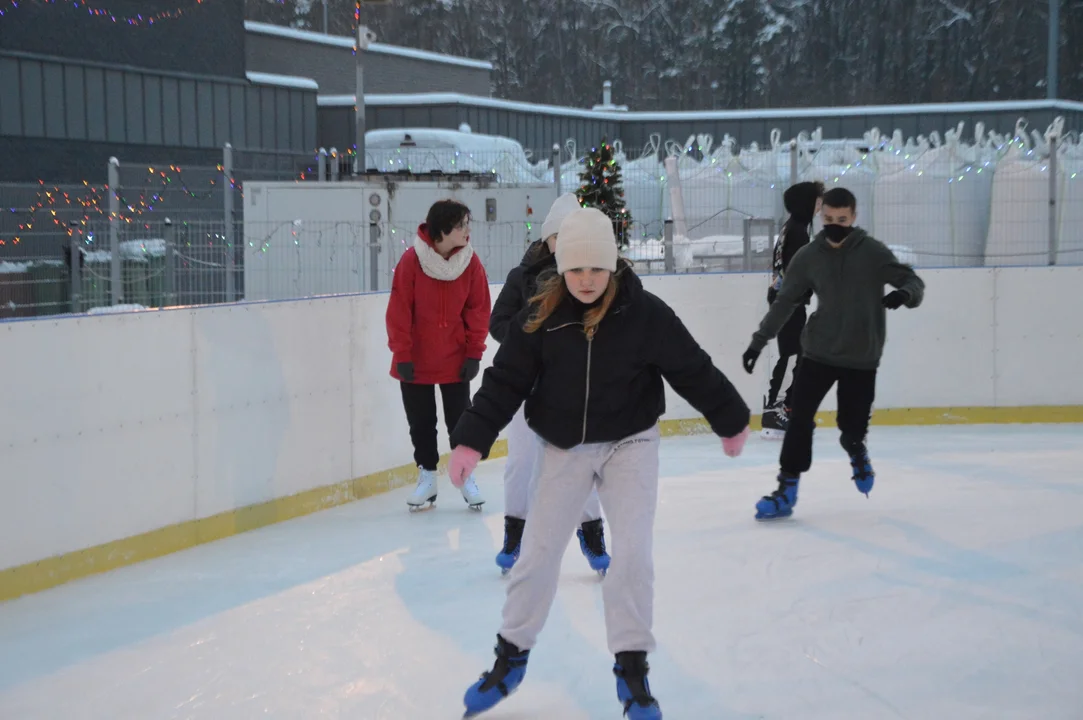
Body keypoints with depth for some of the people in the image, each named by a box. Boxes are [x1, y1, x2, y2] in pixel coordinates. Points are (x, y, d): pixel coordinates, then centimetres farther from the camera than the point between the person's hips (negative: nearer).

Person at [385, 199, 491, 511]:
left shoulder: (471, 262, -8)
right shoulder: (412, 260, -16)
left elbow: (478, 310, 0)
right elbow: (399, 310, -11)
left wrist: (474, 352, -3)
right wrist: (402, 354, -11)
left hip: (455, 360, 1)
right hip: (416, 362, -1)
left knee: (460, 419, 6)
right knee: (420, 421, 9)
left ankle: (466, 476, 20)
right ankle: (427, 477, 23)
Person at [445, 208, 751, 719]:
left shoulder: (644, 313, -14)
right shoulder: (540, 317, -10)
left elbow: (692, 370, -5)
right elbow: (504, 382, -6)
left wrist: (730, 421, 5)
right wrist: (471, 442, -11)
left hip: (630, 444, -1)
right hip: (564, 448, 1)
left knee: (634, 551, -8)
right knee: (538, 552, 5)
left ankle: (632, 668, 5)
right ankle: (511, 657, 22)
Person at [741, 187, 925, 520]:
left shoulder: (873, 252, -8)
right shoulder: (808, 256, -1)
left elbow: (913, 281, -9)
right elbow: (785, 302, 7)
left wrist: (904, 293, -33)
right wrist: (758, 341, 5)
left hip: (861, 358, -2)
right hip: (819, 354, 2)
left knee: (852, 429, 2)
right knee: (799, 419, -8)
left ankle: (857, 453, 39)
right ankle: (787, 489, 2)